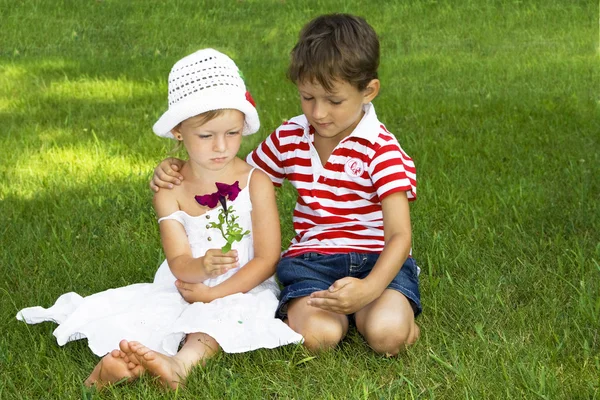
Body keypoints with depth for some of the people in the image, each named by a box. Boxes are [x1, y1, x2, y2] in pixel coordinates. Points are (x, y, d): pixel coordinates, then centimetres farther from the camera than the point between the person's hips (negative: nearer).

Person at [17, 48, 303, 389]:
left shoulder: (256, 183, -7)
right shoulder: (170, 192, -2)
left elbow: (267, 258, -8)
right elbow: (179, 263, -9)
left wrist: (213, 292, -15)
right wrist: (202, 266, -35)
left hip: (242, 287, -3)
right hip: (185, 284, 3)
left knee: (230, 311, -35)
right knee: (147, 307, -24)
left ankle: (183, 362, -60)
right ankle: (124, 361, -52)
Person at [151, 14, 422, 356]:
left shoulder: (381, 149, -8)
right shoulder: (288, 139, 7)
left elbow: (399, 235, -16)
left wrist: (369, 287, -36)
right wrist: (178, 170, 1)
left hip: (377, 259, -2)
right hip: (312, 258, 2)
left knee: (387, 334, -33)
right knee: (317, 335, -31)